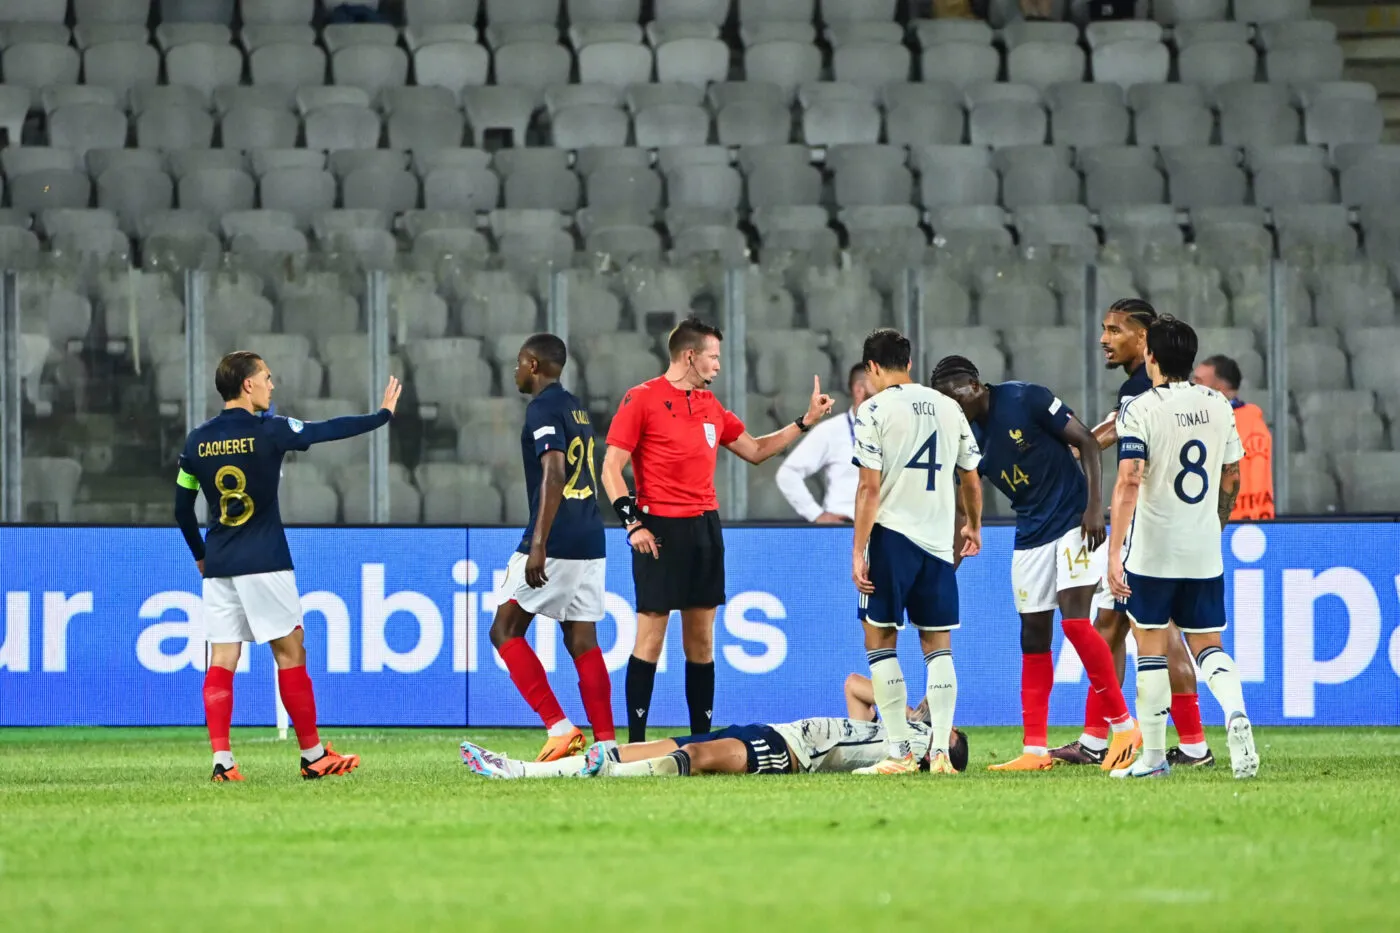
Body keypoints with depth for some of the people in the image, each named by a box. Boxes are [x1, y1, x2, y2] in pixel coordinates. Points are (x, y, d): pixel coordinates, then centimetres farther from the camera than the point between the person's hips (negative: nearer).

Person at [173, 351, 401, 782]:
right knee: (290, 652, 4)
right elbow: (331, 430, 0)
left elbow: (182, 508, 11)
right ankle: (313, 755, 8)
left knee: (222, 661, 3)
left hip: (217, 566, 4)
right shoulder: (268, 431, -8)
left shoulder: (197, 441, 5)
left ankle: (221, 759, -8)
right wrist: (383, 415, 15)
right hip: (263, 565, -4)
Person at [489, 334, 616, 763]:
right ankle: (606, 741, 0)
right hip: (590, 543, 8)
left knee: (505, 631, 0)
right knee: (582, 641, 8)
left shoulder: (544, 407, -10)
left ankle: (559, 727, -10)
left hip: (556, 542, -8)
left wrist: (538, 545, -26)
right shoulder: (575, 407, 17)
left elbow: (554, 474, -21)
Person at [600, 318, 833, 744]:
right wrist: (632, 523, -15)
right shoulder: (642, 400, -6)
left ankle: (702, 739, 11)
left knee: (701, 639, 7)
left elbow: (755, 450, 25)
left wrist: (805, 422, 20)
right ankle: (635, 742, -2)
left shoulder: (711, 406, 15)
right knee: (651, 636, -6)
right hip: (660, 531, -7)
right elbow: (611, 468, -7)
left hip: (704, 528, 7)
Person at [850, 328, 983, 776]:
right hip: (939, 539, 5)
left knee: (879, 640, 3)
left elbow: (870, 487, -11)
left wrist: (858, 551, -10)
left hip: (892, 536, -5)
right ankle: (940, 751, 0)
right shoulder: (947, 407, 10)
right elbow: (971, 478, 16)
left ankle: (901, 752, -4)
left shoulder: (875, 410, -6)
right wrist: (974, 527, 33)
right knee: (938, 646, 9)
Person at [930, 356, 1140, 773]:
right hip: (1030, 535, 6)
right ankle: (1035, 751, 6)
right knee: (1034, 636, 3)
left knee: (1074, 620, -18)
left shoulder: (1026, 399, -14)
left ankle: (1123, 725, -7)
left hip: (1075, 522, -6)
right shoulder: (968, 438, 3)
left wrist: (1095, 507, -18)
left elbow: (1087, 443, -11)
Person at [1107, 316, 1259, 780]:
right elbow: (1232, 478, 14)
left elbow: (1129, 482, -21)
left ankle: (1153, 756, 8)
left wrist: (1114, 553, -23)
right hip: (1205, 551, 4)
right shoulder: (1218, 405, 5)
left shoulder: (1140, 410, -12)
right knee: (1207, 645, 11)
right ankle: (1235, 711, -19)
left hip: (1153, 550, -4)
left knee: (1151, 647, 6)